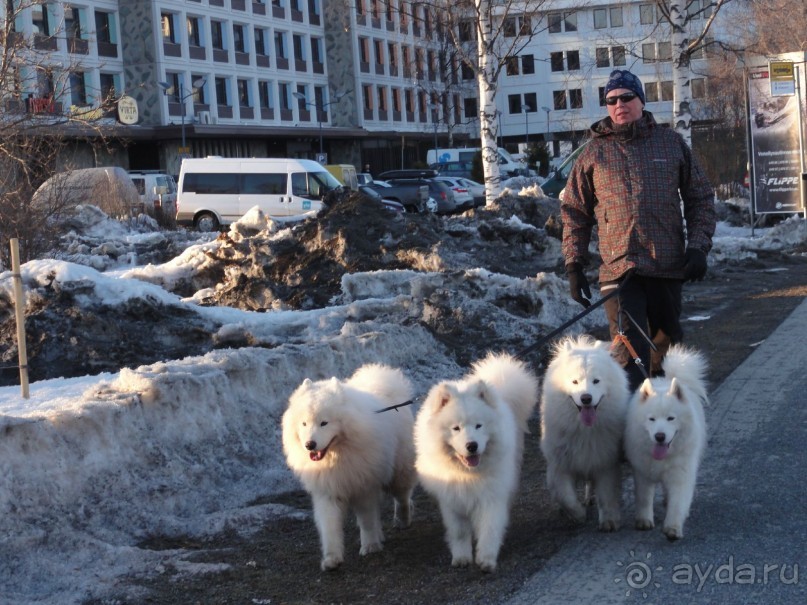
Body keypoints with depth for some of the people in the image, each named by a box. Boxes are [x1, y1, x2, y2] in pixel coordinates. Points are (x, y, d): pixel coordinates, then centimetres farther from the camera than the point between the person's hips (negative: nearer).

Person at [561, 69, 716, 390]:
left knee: (667, 346, 15)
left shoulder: (671, 142, 10)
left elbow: (700, 197, 13)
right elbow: (574, 212, 11)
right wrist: (574, 265, 3)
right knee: (631, 354, -13)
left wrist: (698, 246, 0)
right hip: (619, 268, -2)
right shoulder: (594, 152, 8)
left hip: (669, 267, 2)